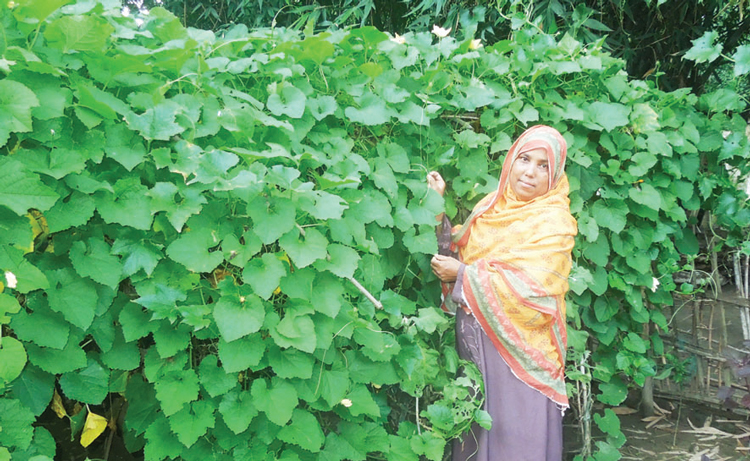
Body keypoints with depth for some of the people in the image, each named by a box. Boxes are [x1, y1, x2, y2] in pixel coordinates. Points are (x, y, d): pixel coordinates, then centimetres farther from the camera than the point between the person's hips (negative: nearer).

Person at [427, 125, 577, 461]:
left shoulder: (553, 221, -11)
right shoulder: (492, 206, 9)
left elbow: (533, 288, -21)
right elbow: (458, 249, 13)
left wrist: (462, 276, -17)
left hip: (515, 349, -6)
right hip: (475, 341, 6)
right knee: (474, 433, 13)